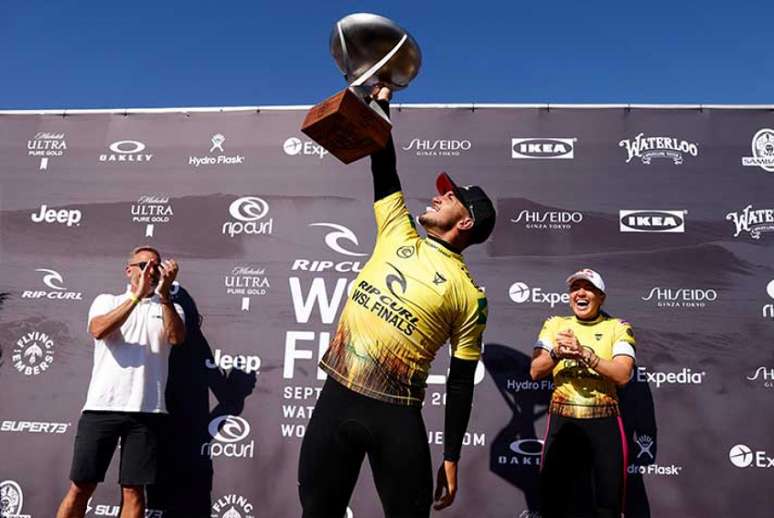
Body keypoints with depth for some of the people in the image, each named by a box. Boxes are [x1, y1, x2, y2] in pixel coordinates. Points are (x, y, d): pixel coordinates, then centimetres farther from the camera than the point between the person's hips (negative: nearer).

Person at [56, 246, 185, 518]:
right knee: (81, 486, 3)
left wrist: (164, 294, -20)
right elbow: (98, 331, -10)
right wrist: (138, 295, -18)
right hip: (101, 407, 0)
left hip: (146, 411, 0)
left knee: (133, 489, 3)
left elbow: (177, 337, -9)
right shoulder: (107, 300, 12)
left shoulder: (170, 308, 13)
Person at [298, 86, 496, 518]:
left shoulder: (469, 294, -2)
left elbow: (461, 383, 0)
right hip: (337, 396, 4)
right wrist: (382, 102, 9)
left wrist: (452, 458, 0)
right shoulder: (398, 235, 9)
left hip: (396, 414, -4)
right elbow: (384, 171, 11)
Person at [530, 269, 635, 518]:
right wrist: (556, 353, -19)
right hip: (562, 422, 2)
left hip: (604, 424, -1)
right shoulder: (555, 324, 7)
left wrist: (584, 353, -23)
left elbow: (623, 375, -13)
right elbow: (535, 372, 0)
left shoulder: (617, 327, 1)